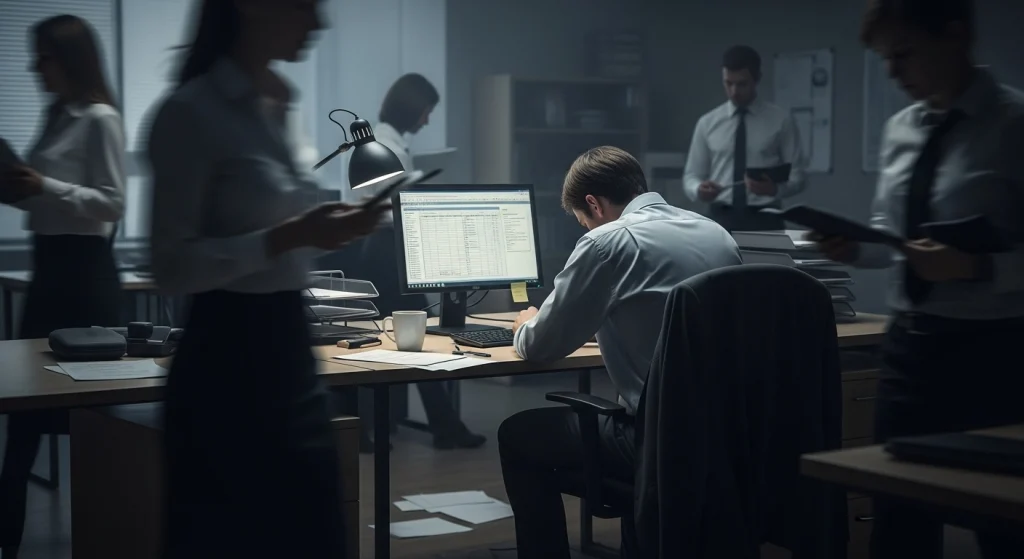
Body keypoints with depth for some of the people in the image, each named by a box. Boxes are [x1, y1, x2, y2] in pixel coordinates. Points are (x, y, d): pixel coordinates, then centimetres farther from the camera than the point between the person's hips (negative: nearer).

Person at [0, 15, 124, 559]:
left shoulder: (100, 120, -11)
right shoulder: (59, 117, 15)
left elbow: (112, 204, -16)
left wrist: (45, 186, -24)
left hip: (83, 268, -9)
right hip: (49, 264, 9)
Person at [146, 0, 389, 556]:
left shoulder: (279, 104, 11)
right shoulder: (192, 111, -14)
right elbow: (172, 266, -18)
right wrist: (288, 237, -24)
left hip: (287, 349, 8)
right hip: (228, 363, -8)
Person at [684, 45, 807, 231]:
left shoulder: (781, 120, 4)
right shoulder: (707, 123, 9)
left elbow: (798, 176, 3)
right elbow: (691, 176, 11)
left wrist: (775, 188, -20)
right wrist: (699, 189, -13)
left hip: (764, 221, -1)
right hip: (721, 221, 1)